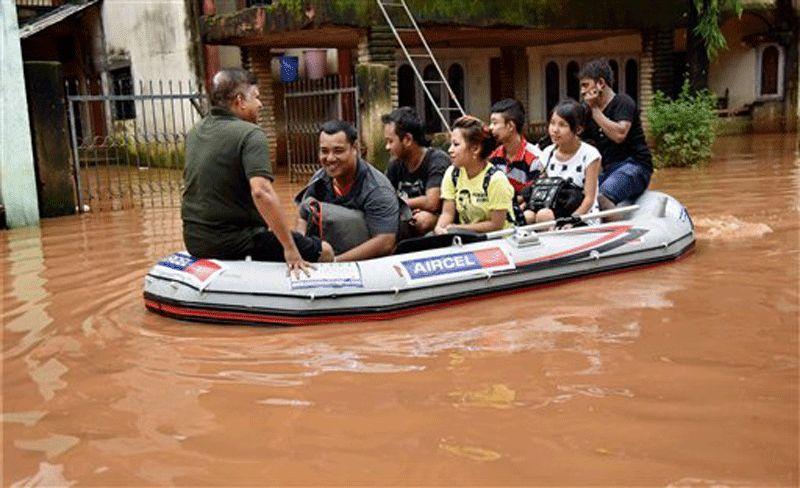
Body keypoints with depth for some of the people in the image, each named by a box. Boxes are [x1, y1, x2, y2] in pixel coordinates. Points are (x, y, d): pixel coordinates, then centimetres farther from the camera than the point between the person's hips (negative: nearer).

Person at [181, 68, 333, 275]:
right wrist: (290, 249, -28)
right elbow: (261, 192, -30)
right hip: (236, 241, -8)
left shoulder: (195, 132, 9)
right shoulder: (250, 134, -16)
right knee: (324, 251, 0)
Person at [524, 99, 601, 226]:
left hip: (583, 216, -4)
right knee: (526, 216, -29)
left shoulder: (589, 154, -7)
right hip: (553, 210, 4)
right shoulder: (548, 154, 9)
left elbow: (589, 198, -11)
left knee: (544, 215, -33)